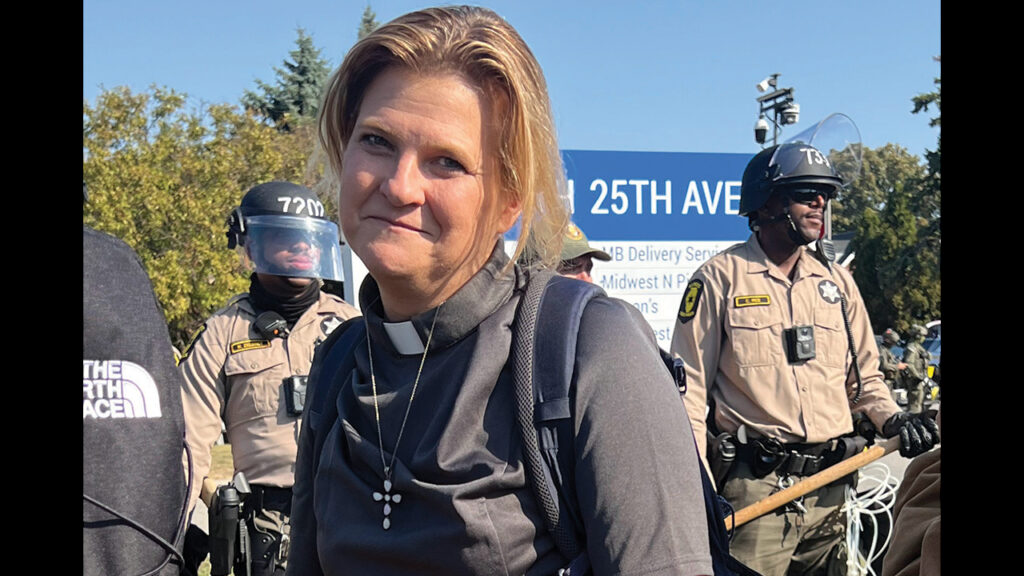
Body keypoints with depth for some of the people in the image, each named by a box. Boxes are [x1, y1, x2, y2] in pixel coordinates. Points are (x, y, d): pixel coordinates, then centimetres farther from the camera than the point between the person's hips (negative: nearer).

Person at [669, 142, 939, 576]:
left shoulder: (838, 283, 13)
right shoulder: (720, 278, -2)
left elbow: (863, 377, 22)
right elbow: (689, 389, -4)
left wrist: (893, 419, 1)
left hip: (832, 488, 5)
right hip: (753, 487, -5)